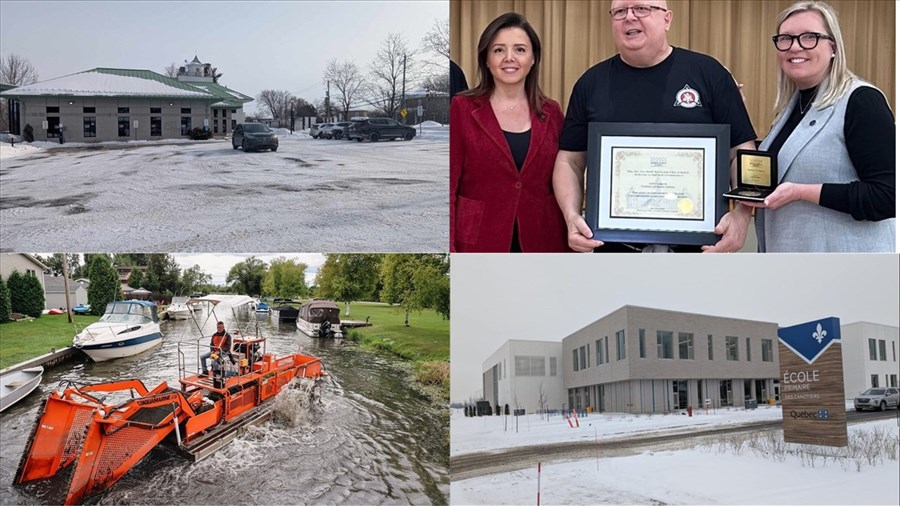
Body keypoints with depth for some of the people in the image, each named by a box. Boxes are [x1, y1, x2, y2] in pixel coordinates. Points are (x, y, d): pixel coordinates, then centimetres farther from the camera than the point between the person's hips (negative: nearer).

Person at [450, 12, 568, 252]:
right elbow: (447, 187, -5)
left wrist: (566, 245, 6)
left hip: (540, 244, 3)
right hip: (479, 244, -3)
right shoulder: (461, 109, -2)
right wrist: (450, 251, -12)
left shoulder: (551, 113, 8)